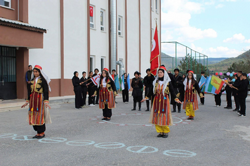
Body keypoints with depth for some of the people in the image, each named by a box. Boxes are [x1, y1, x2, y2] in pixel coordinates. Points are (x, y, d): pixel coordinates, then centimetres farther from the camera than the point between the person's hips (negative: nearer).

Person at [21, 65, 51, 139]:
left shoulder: (43, 80, -5)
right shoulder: (32, 80, 13)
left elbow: (46, 91, -10)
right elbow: (30, 91, 18)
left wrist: (46, 101, -20)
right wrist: (27, 101, 16)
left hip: (40, 99, -6)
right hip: (32, 99, 6)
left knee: (40, 116, -5)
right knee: (33, 116, 5)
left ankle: (42, 133, 6)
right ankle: (38, 132, 14)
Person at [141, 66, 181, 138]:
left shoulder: (168, 82, -1)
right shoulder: (155, 82, 8)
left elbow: (172, 91, 0)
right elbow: (152, 91, 14)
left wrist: (176, 99, -9)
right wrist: (146, 97, 9)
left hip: (164, 100, -3)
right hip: (157, 100, 4)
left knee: (164, 116, -5)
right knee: (157, 116, 1)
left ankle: (166, 132, 7)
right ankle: (160, 132, 11)